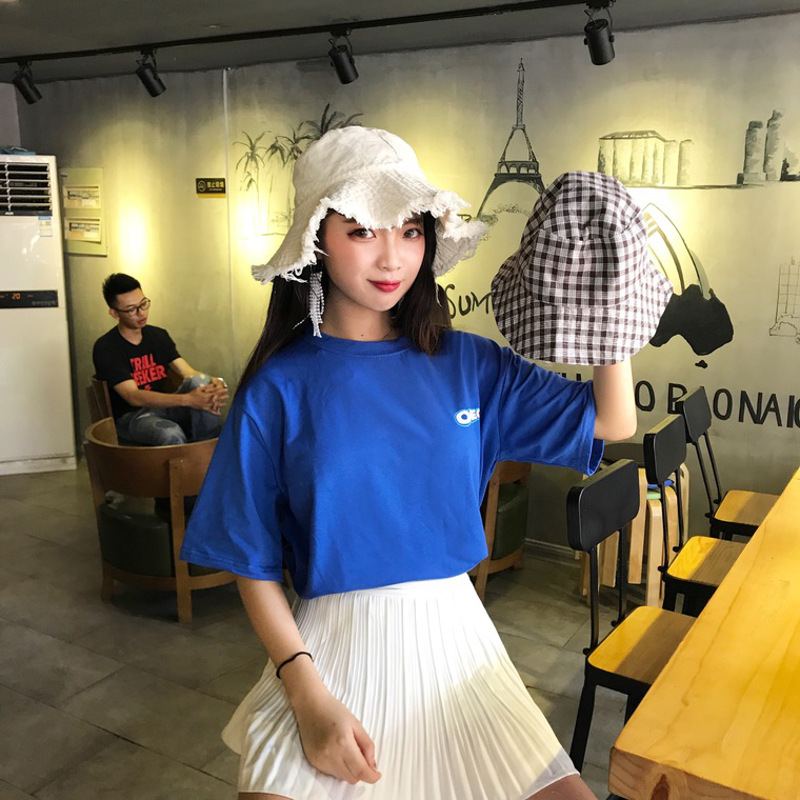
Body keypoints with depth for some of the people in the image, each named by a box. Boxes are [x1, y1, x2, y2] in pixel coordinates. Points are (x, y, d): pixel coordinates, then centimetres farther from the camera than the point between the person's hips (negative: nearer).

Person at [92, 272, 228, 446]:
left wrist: (215, 383, -30)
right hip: (131, 416, -5)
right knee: (171, 434, -39)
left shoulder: (159, 336, 8)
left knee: (200, 381, -25)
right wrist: (187, 399, -36)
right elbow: (133, 397, -22)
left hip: (164, 407, 5)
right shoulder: (105, 348, -11)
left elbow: (189, 373, -4)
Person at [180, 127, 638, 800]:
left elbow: (613, 421, 1)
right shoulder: (280, 386, -8)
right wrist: (308, 695, -14)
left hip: (452, 632, 3)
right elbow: (254, 564, -5)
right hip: (330, 644, -2)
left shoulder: (467, 364, -1)